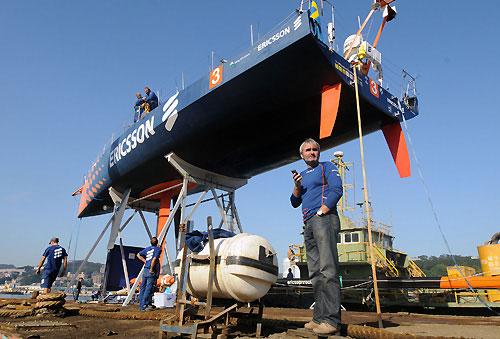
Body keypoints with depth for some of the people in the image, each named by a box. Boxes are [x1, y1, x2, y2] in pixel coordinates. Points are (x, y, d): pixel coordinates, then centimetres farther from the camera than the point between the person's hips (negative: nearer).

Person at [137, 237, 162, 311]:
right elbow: (154, 259, -18)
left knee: (143, 287, 12)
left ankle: (141, 304, 20)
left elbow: (138, 255, 24)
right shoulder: (158, 249, -5)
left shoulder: (147, 249, 15)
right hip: (151, 272, -8)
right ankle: (144, 306, -5)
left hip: (145, 270, 8)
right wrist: (151, 269, -11)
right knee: (149, 289, -5)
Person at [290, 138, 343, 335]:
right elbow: (295, 202, 21)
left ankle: (331, 320, -15)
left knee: (327, 269, -14)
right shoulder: (303, 174, 26)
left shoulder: (327, 167, 8)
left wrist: (321, 212, -13)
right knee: (315, 273, 4)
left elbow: (337, 190, -7)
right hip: (308, 223, 7)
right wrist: (297, 186, 4)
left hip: (324, 218, -7)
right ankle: (319, 317, 7)